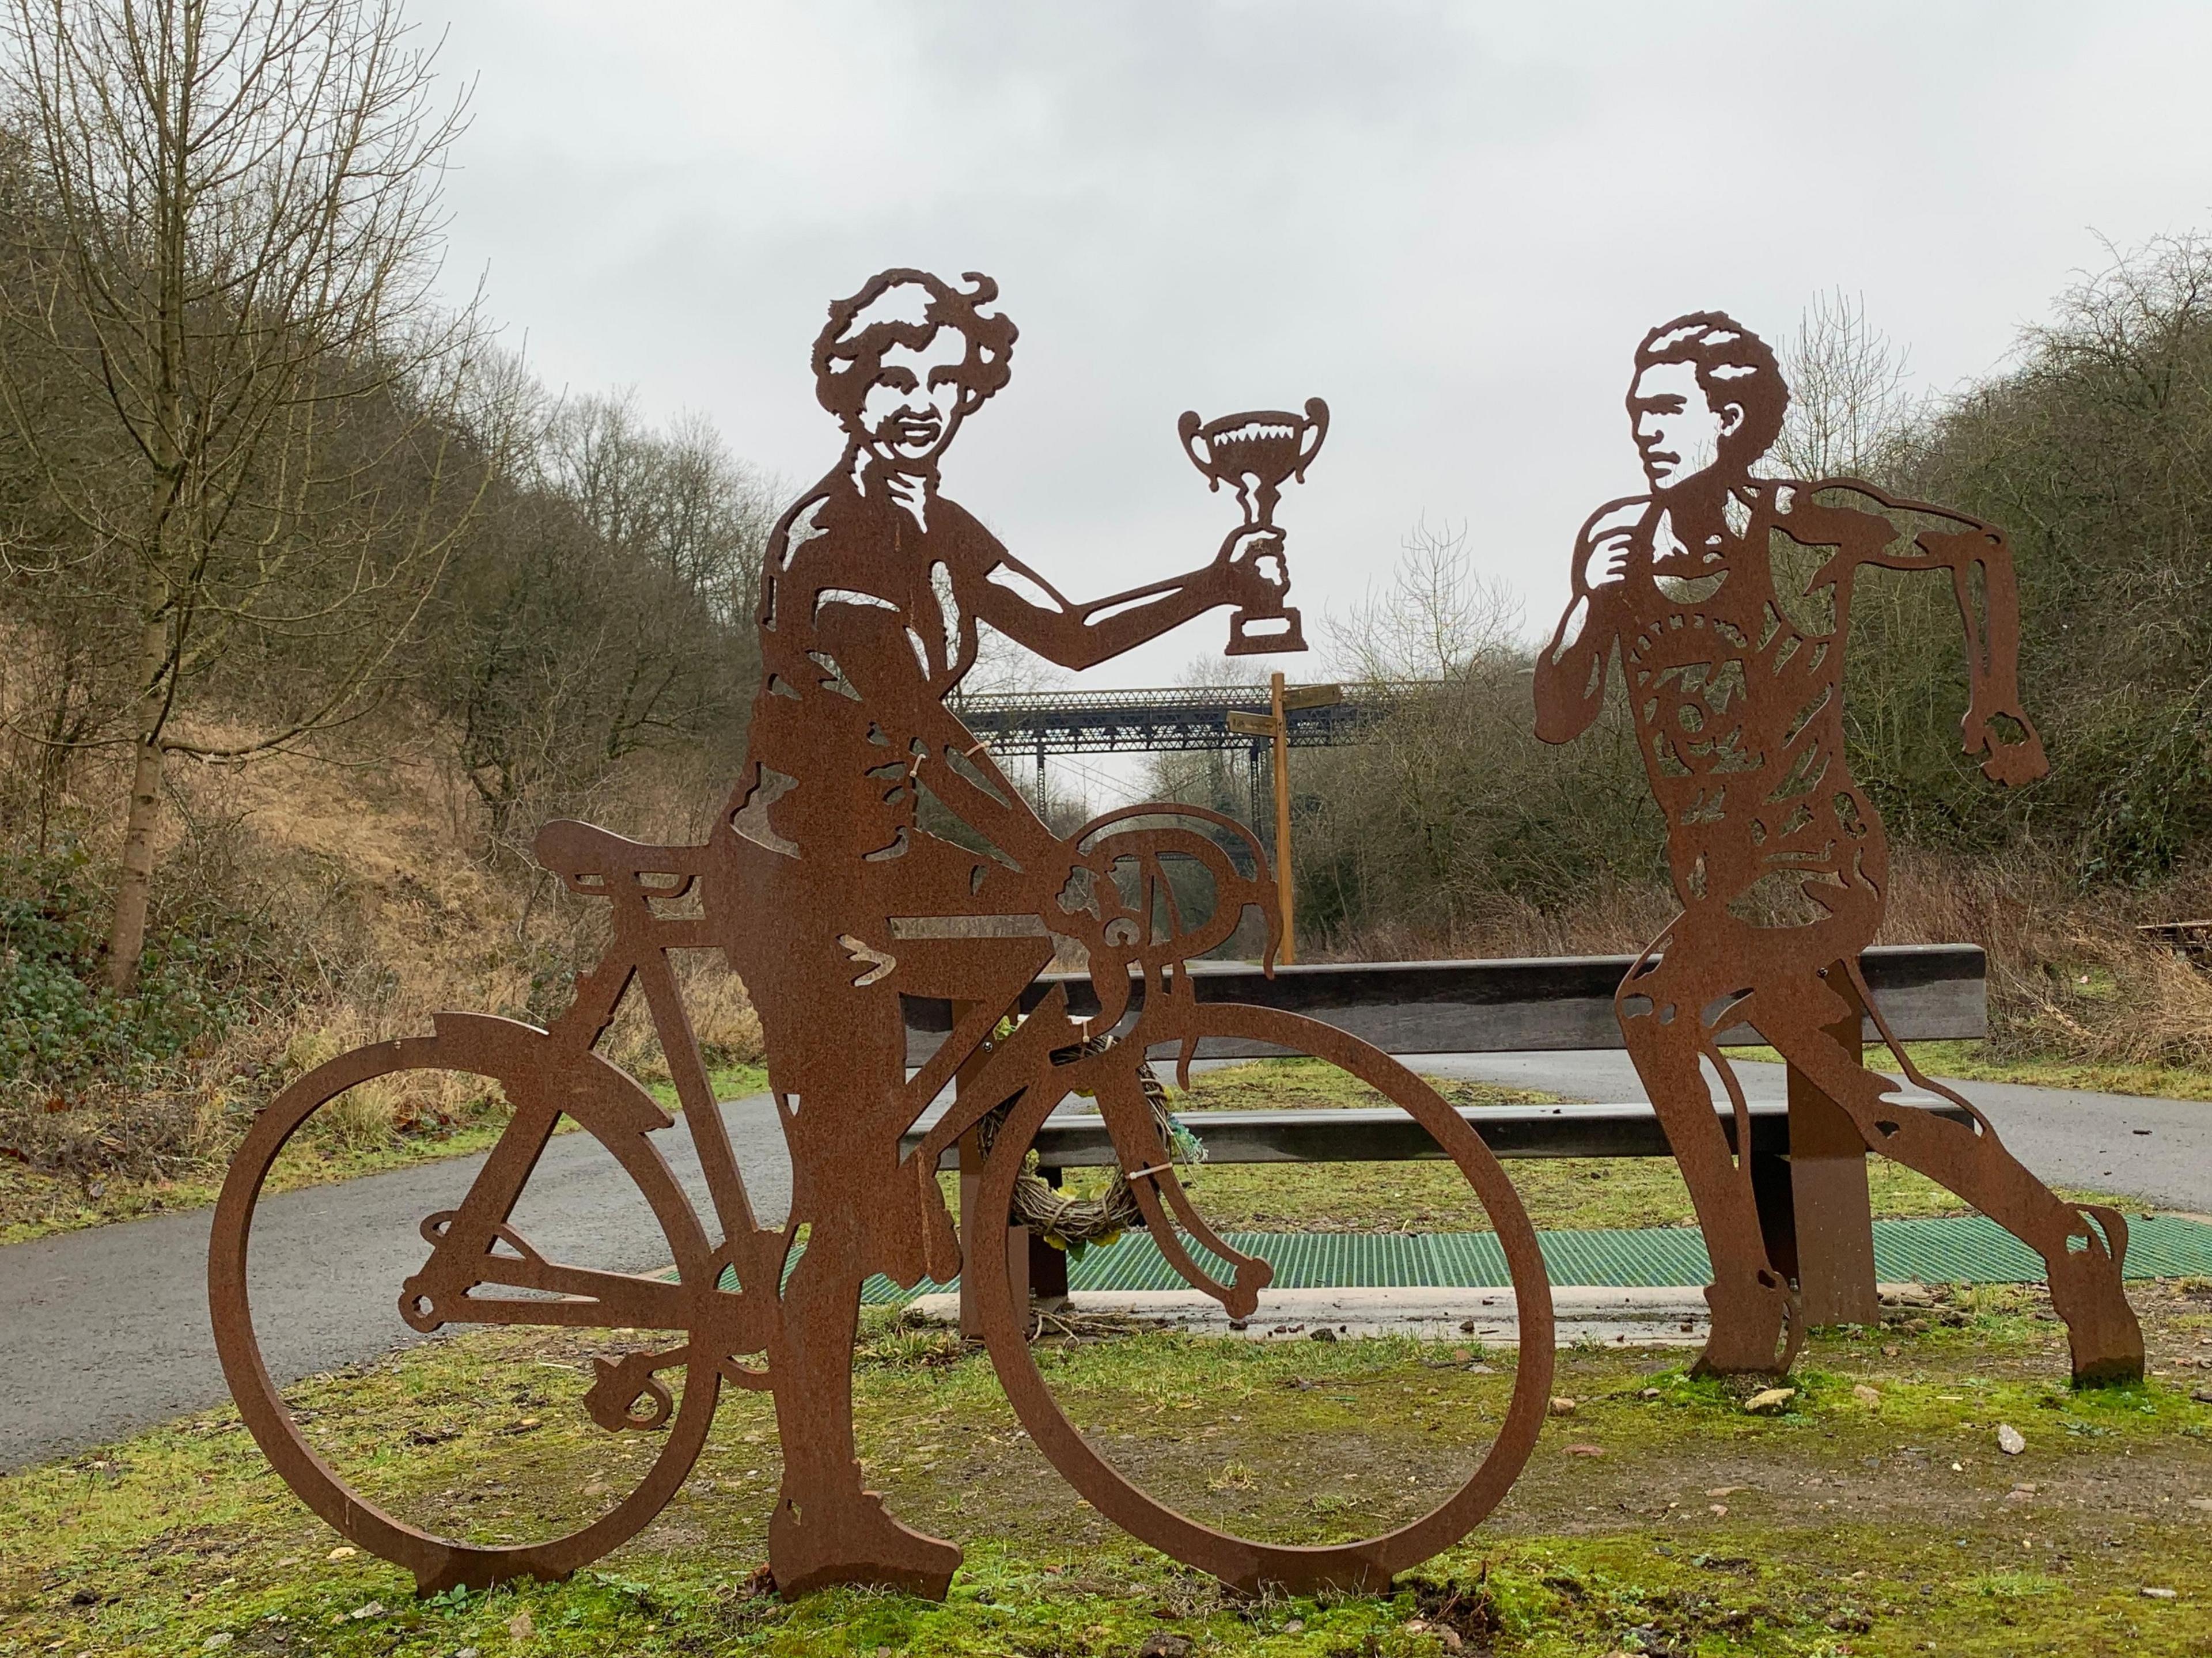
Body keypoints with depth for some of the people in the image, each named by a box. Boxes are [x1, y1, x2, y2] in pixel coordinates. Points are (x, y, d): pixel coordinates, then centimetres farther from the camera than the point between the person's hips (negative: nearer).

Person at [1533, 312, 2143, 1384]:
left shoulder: (1812, 523, -8)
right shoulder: (1617, 539, 3)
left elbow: (1977, 548, 10)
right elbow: (1558, 723, 0)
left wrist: (1996, 704, 4)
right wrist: (1590, 606, -15)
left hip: (1822, 859, -6)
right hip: (1715, 880, 6)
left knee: (1654, 1003, -26)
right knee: (1874, 1108, 5)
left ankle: (1748, 1307, -12)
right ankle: (2071, 1244, 27)